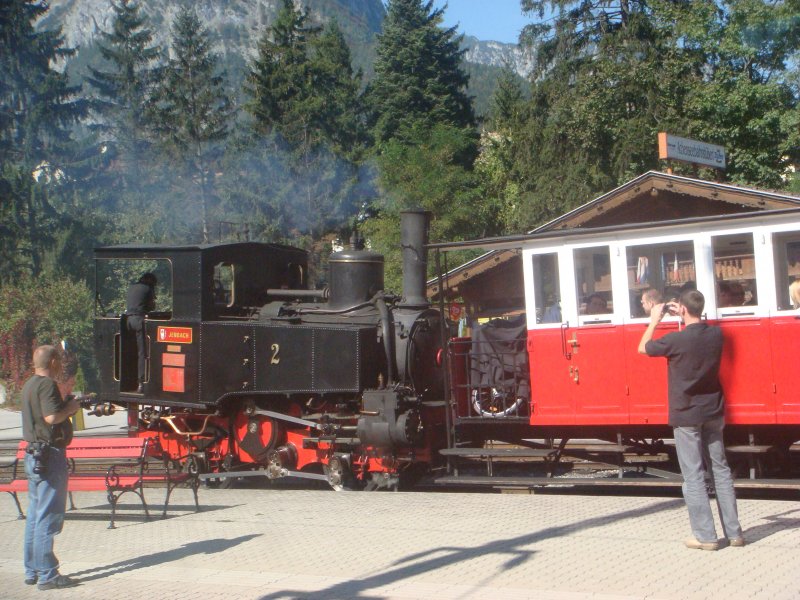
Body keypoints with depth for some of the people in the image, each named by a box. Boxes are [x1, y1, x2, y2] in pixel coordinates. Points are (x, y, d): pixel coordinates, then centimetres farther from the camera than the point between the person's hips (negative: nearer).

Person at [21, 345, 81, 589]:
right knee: (49, 516, -6)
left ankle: (32, 571, 20)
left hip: (33, 455, 10)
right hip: (49, 455, -10)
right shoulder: (47, 384, -14)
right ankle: (47, 575, -4)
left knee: (35, 515, 14)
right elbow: (52, 416, -26)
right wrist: (71, 407, -9)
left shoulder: (29, 385, 16)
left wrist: (66, 404, 16)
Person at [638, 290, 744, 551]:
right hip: (713, 412, 5)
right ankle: (733, 532, 14)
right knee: (721, 470, 12)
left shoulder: (676, 340, -19)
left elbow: (643, 348, -2)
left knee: (693, 475, 1)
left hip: (686, 416, -5)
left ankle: (705, 536, 1)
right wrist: (686, 318, 15)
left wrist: (655, 320, 7)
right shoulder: (716, 334, -3)